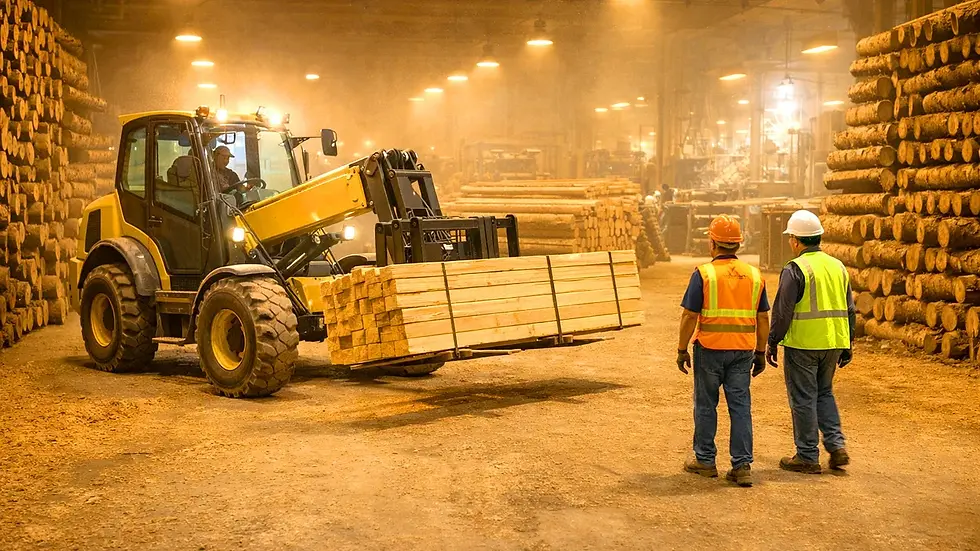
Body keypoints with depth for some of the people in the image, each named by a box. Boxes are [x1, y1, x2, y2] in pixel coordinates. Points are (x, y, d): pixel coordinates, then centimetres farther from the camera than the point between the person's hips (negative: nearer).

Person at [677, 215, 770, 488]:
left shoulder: (704, 273, -9)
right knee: (741, 406, 5)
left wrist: (682, 349, -1)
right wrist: (760, 352, 15)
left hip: (710, 348, -3)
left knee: (706, 405, 10)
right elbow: (763, 319, 8)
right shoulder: (754, 275, 5)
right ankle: (742, 466, 3)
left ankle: (705, 460, 19)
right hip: (742, 350, 3)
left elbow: (689, 316, -10)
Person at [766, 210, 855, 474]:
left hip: (802, 345, -6)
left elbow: (782, 311, -13)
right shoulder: (838, 267, 10)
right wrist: (847, 345, 20)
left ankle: (807, 456, 9)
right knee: (824, 393, 21)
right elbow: (849, 309, 14)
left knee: (803, 399, 3)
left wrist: (772, 343, -4)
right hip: (833, 343, 7)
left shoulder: (795, 269, -12)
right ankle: (836, 445, 11)